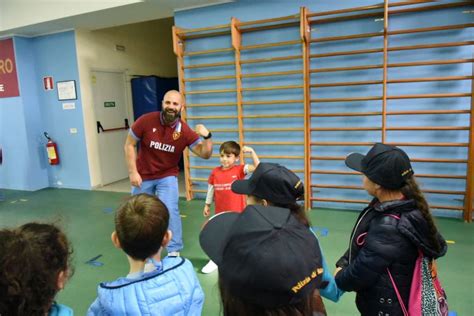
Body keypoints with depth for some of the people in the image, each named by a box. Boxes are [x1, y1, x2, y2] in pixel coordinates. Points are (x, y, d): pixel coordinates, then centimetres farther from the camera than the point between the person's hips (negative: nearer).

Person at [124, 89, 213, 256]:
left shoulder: (185, 131, -18)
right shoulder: (146, 121, -20)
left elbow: (205, 154, -20)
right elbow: (129, 145, -9)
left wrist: (207, 136, -38)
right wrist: (133, 172, -13)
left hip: (167, 176, -1)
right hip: (143, 176, 1)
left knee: (170, 211, -14)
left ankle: (174, 252, 6)